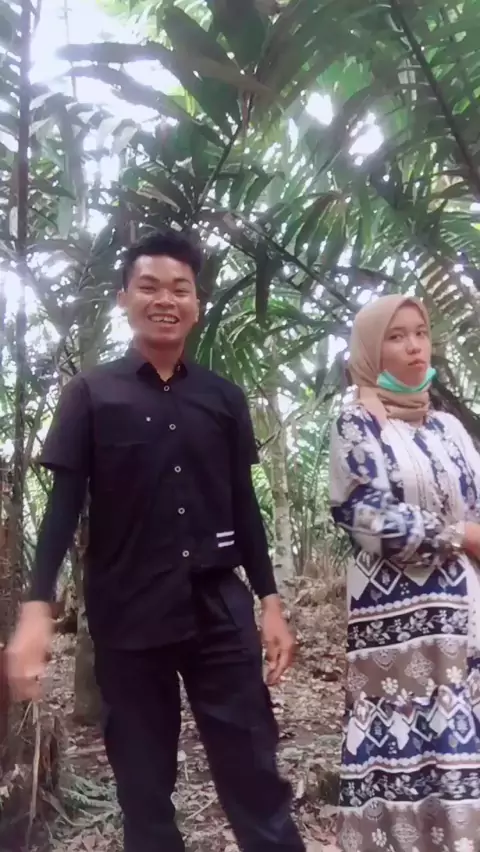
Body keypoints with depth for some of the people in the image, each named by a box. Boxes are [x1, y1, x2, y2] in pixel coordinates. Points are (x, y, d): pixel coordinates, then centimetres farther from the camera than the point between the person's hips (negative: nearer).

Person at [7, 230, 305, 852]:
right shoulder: (89, 394, 2)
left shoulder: (224, 399, 8)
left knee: (255, 776, 4)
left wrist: (270, 602, 8)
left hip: (220, 611, 2)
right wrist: (37, 608, -13)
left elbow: (244, 506, 11)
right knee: (144, 786, 9)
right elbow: (64, 503, -2)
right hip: (127, 617, -1)